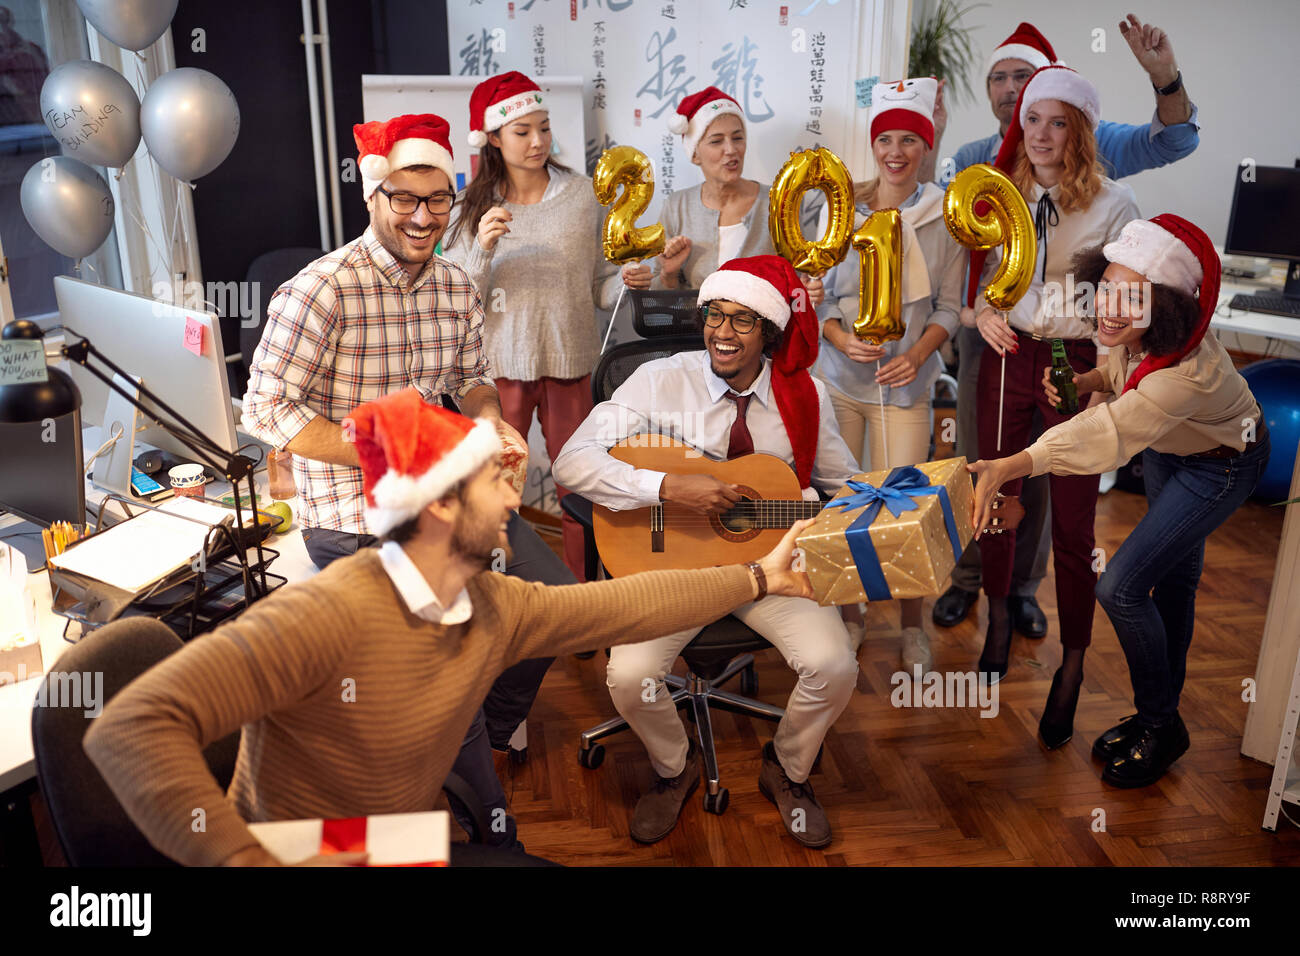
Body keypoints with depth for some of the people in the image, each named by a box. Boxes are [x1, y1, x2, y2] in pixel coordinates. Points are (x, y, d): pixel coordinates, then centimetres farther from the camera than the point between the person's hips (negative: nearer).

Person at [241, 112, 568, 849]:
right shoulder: (322, 290, -18)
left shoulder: (457, 285, 4)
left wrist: (498, 428, -6)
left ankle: (490, 732, 32)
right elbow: (266, 410, -17)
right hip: (357, 516, -7)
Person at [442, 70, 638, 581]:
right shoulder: (474, 207, 0)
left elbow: (598, 285, 3)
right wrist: (483, 248, -18)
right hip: (501, 362, 0)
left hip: (569, 361, 1)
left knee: (577, 488, 8)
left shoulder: (581, 193, 1)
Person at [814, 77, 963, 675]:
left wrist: (916, 355, -13)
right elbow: (817, 292, 5)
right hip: (838, 377, 1)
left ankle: (912, 628, 16)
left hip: (906, 380, -1)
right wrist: (842, 339, -13)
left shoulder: (946, 217, 2)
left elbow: (948, 305, 4)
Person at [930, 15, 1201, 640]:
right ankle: (967, 578, 25)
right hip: (986, 333, 1)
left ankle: (1023, 586, 26)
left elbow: (1171, 142, -7)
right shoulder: (972, 160, 5)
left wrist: (1165, 77, -25)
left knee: (1040, 472, 10)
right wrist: (926, 146, -20)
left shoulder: (1086, 143, 2)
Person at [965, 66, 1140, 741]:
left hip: (1076, 363, -3)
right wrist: (982, 312, -5)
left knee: (1073, 522, 1)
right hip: (1007, 356, 4)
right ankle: (999, 621, 37)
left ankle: (1073, 661, 19)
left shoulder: (1113, 203, -5)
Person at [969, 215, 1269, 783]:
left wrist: (1008, 467, -64)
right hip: (1168, 451, 8)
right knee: (1174, 580, 20)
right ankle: (1161, 713, 38)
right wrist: (1083, 382, -19)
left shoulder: (1189, 373, -43)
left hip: (1222, 464, -8)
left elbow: (1106, 434, -53)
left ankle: (1160, 726, 10)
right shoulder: (1134, 334, -22)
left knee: (1121, 587, -13)